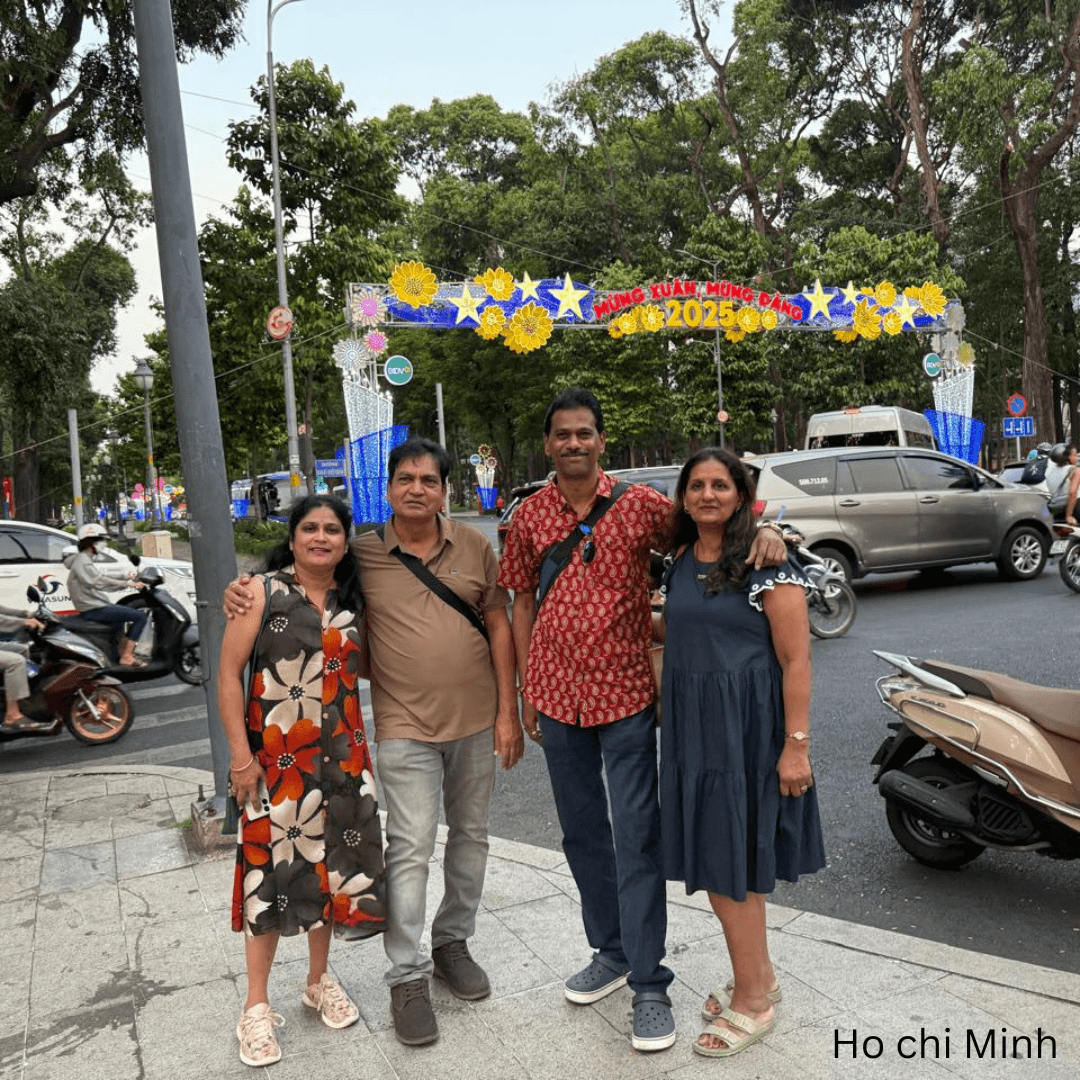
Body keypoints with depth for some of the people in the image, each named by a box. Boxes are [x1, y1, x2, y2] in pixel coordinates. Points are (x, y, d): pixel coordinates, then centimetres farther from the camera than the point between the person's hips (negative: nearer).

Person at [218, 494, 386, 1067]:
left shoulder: (353, 601, 6)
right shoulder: (264, 593, -7)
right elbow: (228, 674, -8)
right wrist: (241, 755, -12)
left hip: (341, 756, 4)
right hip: (274, 756, -4)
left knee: (330, 863, 12)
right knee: (270, 870, 1)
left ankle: (320, 982, 33)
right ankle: (257, 1006, 18)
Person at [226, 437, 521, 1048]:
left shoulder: (474, 546, 1)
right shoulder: (362, 556, -3)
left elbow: (499, 626, 2)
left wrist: (508, 712, -1)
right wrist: (246, 590, -11)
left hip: (477, 722, 3)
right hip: (406, 727, -3)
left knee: (471, 836, 15)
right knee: (411, 849, -3)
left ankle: (453, 943, 35)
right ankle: (408, 978, 13)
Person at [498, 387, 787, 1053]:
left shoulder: (637, 504, -5)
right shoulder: (531, 516, 3)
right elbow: (523, 604, 9)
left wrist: (763, 530, -22)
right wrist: (525, 692, 8)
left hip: (626, 695, -3)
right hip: (558, 696, 4)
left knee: (637, 838, 1)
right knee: (582, 833, 16)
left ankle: (649, 985, 13)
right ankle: (611, 952, 34)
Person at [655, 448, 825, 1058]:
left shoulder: (767, 561, -12)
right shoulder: (683, 560, 9)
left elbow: (796, 659, -14)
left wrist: (796, 745, -17)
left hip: (747, 727, -7)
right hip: (693, 725, 7)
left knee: (730, 863, 0)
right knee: (711, 856, 15)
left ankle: (753, 1004, 21)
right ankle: (761, 979, 36)